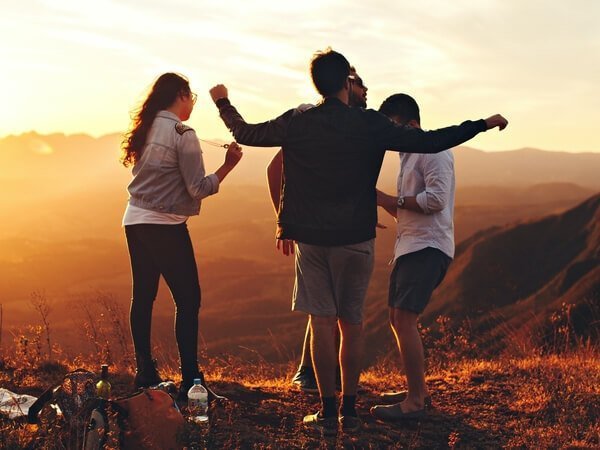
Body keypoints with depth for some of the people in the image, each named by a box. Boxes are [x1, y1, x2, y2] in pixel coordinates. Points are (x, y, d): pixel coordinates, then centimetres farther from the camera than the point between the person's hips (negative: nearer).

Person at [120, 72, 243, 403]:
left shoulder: (146, 129, 10)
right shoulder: (182, 133, -12)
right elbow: (198, 188, -14)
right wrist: (228, 165, -8)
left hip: (135, 221, 8)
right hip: (166, 226, -8)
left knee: (143, 297, 12)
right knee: (187, 300, -3)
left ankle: (145, 373, 19)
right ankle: (191, 381, -5)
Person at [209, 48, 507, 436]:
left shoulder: (296, 123, -2)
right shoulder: (369, 124, -9)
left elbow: (245, 133, 12)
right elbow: (431, 142, -11)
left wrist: (223, 102, 30)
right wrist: (484, 124, -1)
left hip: (310, 237, 1)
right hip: (355, 238, -1)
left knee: (322, 322, 4)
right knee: (352, 324, 9)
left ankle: (328, 412, 6)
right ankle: (349, 411, 13)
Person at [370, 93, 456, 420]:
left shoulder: (433, 150, -9)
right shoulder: (409, 156, 21)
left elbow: (436, 199, -22)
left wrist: (391, 200, -14)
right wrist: (382, 201, 6)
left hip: (428, 247, -10)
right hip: (409, 245, 10)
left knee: (404, 318, -15)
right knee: (397, 318, 12)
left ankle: (415, 401, -11)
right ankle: (418, 390, 22)